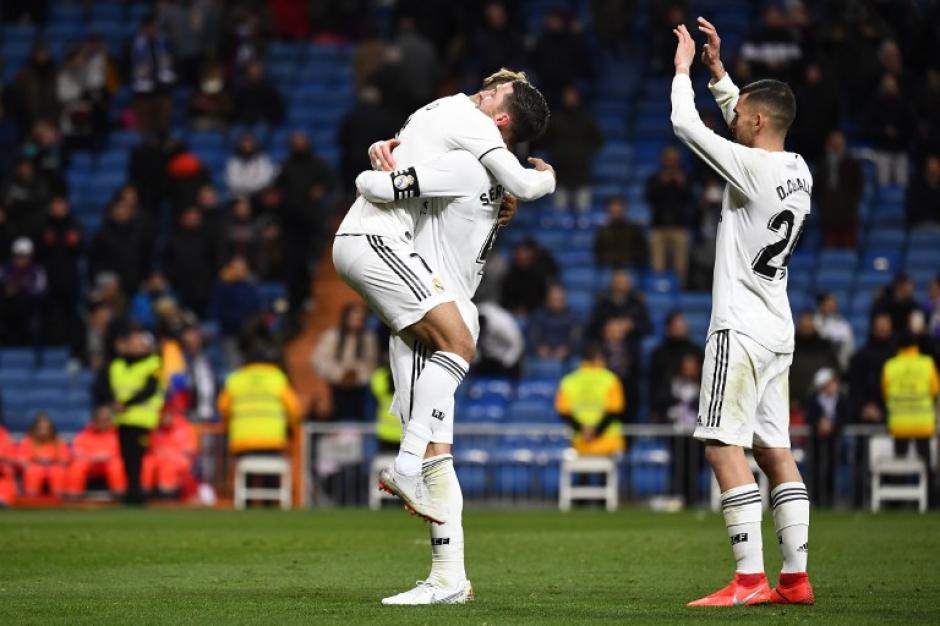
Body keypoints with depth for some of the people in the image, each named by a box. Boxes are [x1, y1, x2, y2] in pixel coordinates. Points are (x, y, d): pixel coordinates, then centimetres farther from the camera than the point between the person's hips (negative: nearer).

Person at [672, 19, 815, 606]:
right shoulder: (800, 172, 8)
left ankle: (750, 578, -17)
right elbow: (747, 124, 27)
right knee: (774, 449, 10)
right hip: (778, 331, 9)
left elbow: (686, 124, -12)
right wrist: (718, 70, 25)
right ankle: (796, 576, 8)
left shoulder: (754, 170, -16)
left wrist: (685, 68, 3)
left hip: (741, 327, -9)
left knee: (724, 447, -10)